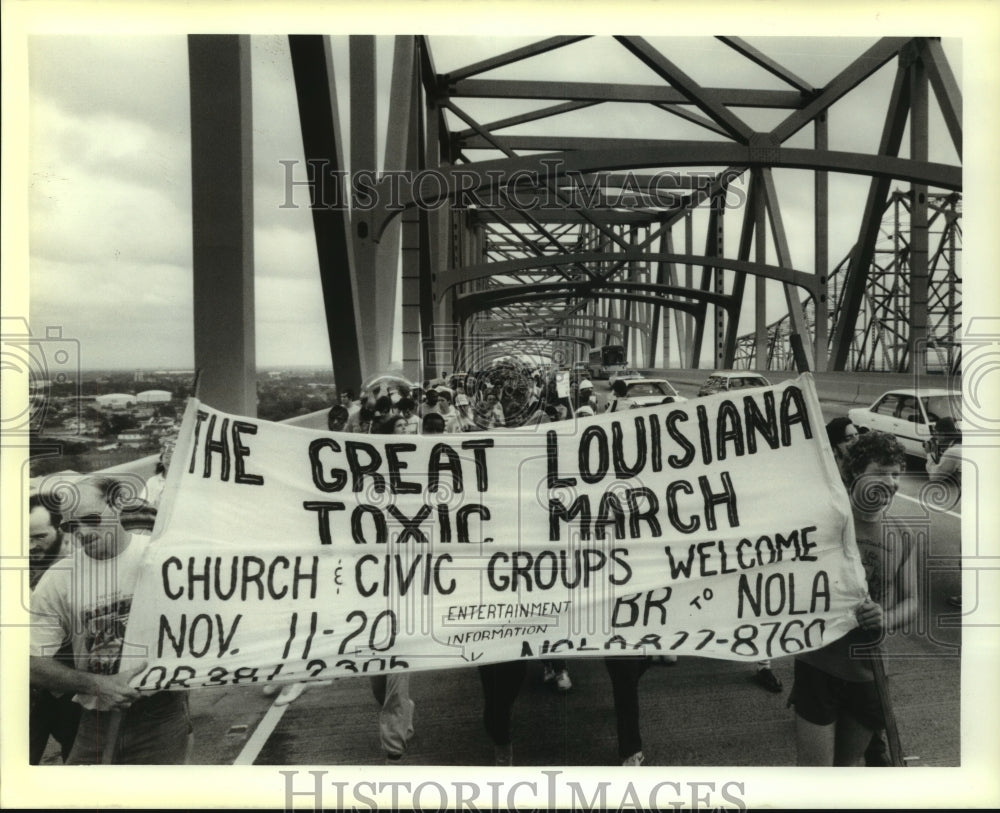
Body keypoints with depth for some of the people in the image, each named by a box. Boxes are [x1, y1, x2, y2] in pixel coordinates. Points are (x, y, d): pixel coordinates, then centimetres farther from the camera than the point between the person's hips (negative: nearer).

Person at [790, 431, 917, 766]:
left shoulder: (901, 541, 4)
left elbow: (911, 601, 6)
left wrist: (887, 619, -17)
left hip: (868, 673, 5)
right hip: (819, 666, -5)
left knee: (848, 764, 21)